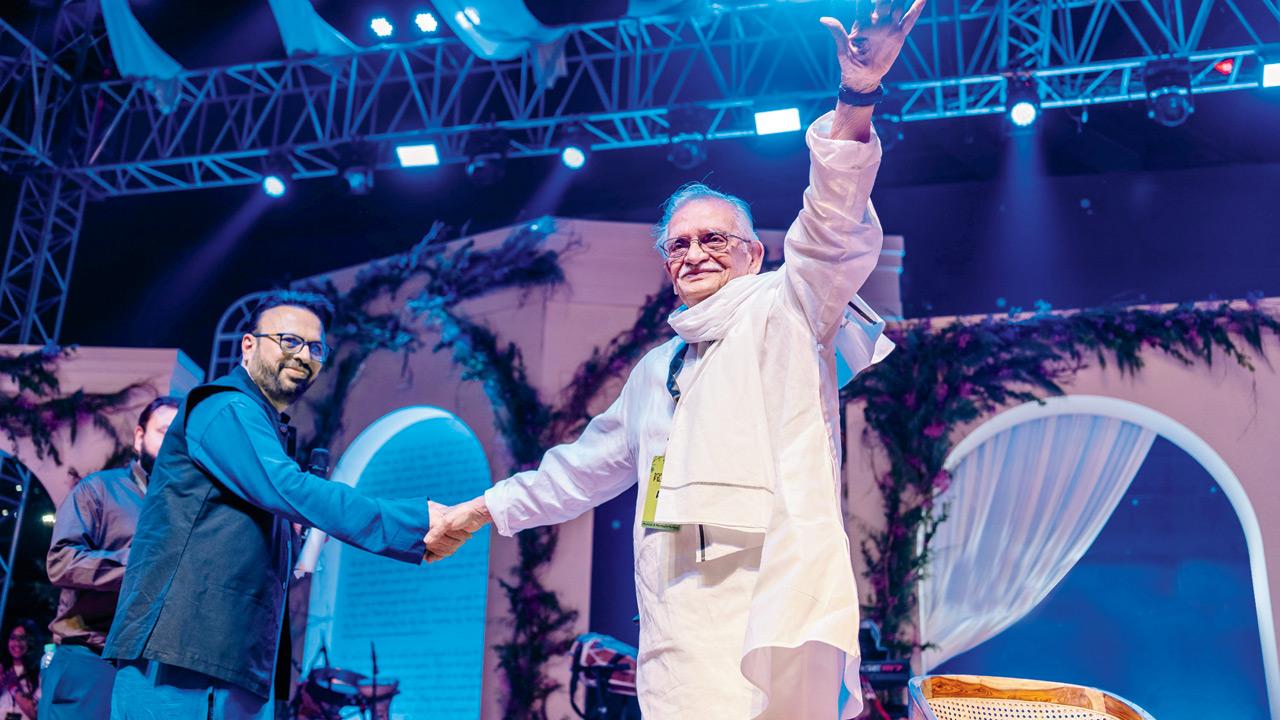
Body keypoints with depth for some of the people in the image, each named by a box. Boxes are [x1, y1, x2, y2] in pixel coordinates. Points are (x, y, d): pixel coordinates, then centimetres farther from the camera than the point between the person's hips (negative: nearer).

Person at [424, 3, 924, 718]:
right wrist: (483, 509, 40)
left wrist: (855, 101, -26)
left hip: (769, 604, -6)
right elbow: (585, 467, 38)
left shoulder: (783, 311, 8)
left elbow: (834, 236, -11)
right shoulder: (656, 370, 28)